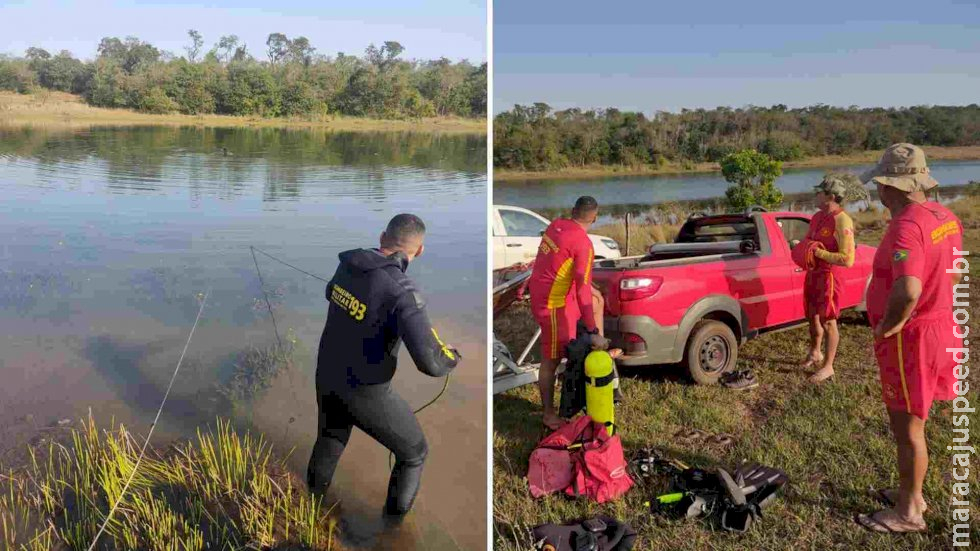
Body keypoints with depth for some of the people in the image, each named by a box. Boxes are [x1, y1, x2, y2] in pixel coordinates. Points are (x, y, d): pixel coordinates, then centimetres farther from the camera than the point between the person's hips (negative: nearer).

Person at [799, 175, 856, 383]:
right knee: (813, 317, 20)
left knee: (828, 321, 0)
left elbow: (847, 259, -24)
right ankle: (815, 354, 40)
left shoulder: (842, 222, -19)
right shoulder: (817, 217, 7)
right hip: (813, 273, 9)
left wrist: (819, 253, -22)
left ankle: (828, 366, 10)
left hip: (829, 276, -8)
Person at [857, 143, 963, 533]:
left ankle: (909, 512, 19)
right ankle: (912, 493, 37)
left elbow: (908, 291, -39)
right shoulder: (944, 217, 5)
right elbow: (951, 274, 19)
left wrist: (887, 326, -23)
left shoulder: (907, 226, -26)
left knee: (907, 428, 5)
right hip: (938, 326, 9)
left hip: (910, 338, -9)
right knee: (909, 423, 22)